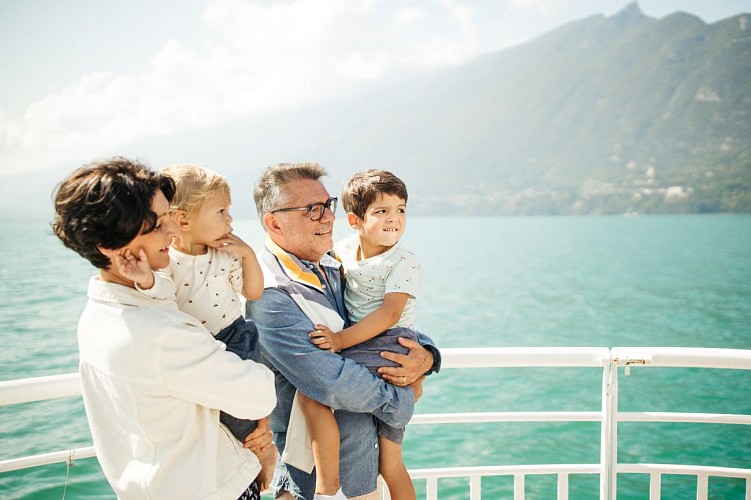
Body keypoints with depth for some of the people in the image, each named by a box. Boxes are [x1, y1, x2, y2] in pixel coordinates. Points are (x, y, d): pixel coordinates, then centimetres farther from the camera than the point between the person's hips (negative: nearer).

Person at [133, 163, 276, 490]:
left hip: (234, 339, 1)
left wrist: (248, 255, -7)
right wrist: (142, 277, -54)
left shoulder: (227, 254, 0)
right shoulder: (166, 262, -10)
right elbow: (160, 289, -32)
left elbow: (253, 292, 7)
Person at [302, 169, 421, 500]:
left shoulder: (404, 262, -9)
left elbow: (390, 312, -21)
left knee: (311, 394, -22)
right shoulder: (347, 247, 9)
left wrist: (342, 339, -27)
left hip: (387, 346, -7)